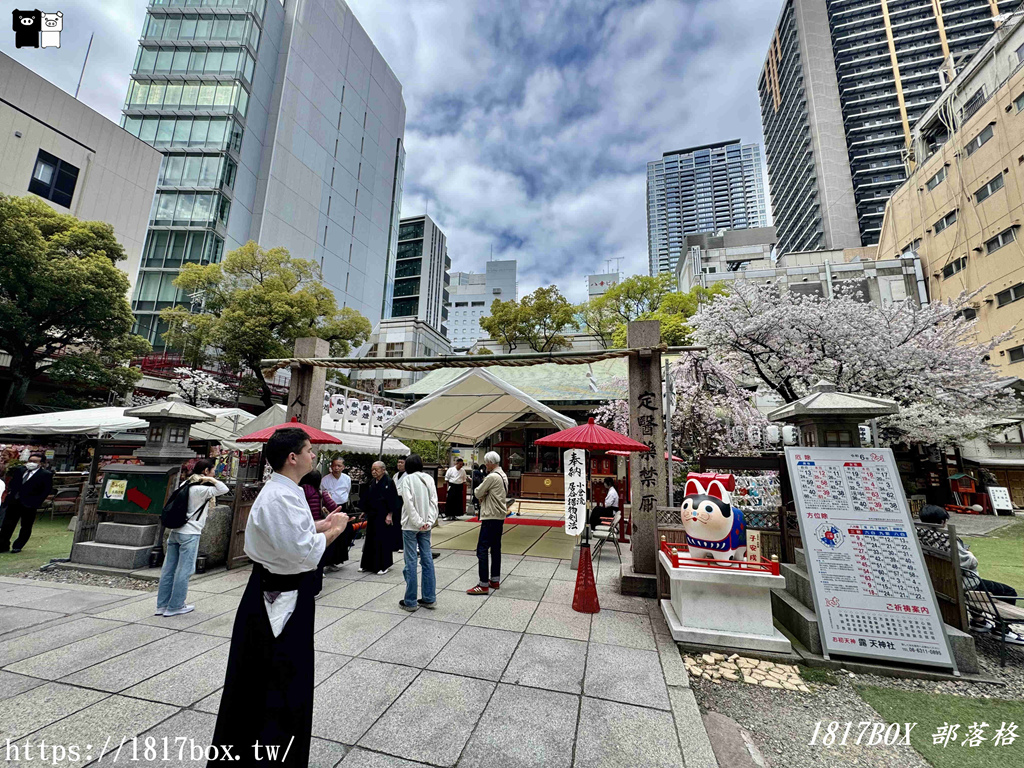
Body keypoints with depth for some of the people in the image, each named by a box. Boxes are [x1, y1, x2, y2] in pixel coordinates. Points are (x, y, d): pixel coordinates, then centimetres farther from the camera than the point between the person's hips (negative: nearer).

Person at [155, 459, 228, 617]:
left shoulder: (186, 484, 9)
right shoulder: (203, 489, -14)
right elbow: (224, 489, -15)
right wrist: (211, 480, -13)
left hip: (175, 531, 8)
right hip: (190, 534, -8)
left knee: (169, 569, 12)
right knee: (184, 571, 2)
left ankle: (162, 605, 20)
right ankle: (175, 606, 10)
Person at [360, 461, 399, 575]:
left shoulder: (389, 482, -12)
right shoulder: (372, 483, 9)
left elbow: (393, 500, -13)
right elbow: (366, 498, 18)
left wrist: (390, 515, -16)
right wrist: (365, 511, 15)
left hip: (383, 516, -7)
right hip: (372, 515, 7)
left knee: (383, 540, 0)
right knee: (370, 539, 12)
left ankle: (383, 566, 13)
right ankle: (368, 565, 25)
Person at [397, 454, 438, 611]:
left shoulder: (407, 479, -9)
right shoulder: (429, 478, 5)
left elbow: (409, 503, -16)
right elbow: (433, 502, -1)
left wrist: (418, 522, -13)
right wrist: (430, 521, -5)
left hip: (410, 525, -5)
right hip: (425, 526, 5)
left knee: (411, 561, 2)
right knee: (427, 559, 10)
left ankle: (410, 601, 10)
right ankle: (429, 598, 17)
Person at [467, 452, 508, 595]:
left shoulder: (492, 477, -18)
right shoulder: (503, 475, 11)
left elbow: (478, 493, -13)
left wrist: (481, 495, 8)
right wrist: (484, 496, -2)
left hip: (491, 517, -10)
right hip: (500, 516, 10)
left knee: (482, 549, -6)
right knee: (495, 548, 15)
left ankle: (483, 585, -3)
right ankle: (495, 580, 22)